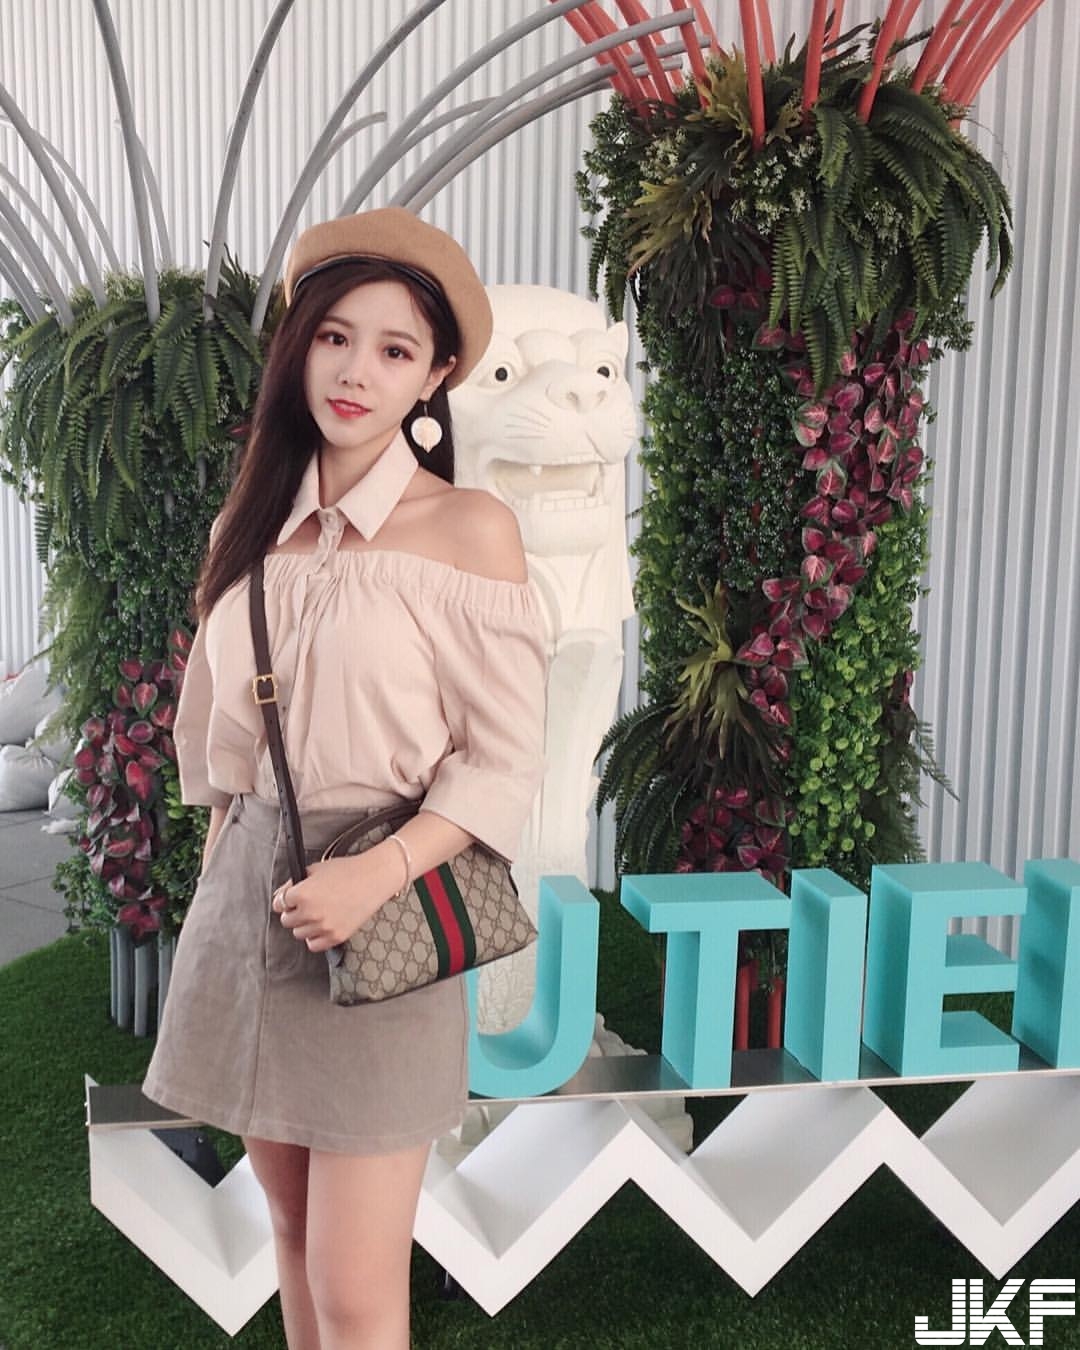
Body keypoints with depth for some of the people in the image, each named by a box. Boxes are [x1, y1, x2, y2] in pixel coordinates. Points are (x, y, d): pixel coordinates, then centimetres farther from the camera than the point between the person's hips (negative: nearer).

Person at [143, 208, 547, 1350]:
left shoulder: (469, 527, -8)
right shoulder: (253, 525, 8)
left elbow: (503, 763, -9)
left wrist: (375, 875, -21)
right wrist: (221, 880, 14)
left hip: (383, 908, -5)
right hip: (247, 891, 5)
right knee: (291, 1222, 17)